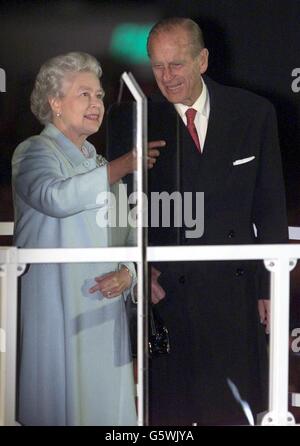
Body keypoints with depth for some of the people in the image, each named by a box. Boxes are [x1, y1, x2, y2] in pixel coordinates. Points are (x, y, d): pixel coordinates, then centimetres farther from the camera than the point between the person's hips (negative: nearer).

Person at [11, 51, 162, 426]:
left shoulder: (100, 163, 20)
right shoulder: (34, 152, -2)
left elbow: (129, 236, 18)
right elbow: (56, 197, -25)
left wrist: (126, 273, -4)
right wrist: (123, 166, -17)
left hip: (106, 313, 6)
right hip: (55, 310, -6)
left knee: (106, 404, 7)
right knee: (60, 402, -5)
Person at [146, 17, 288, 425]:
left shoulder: (254, 113, 1)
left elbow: (270, 205, 4)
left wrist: (271, 285, 2)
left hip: (237, 287, 1)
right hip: (166, 289, -1)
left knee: (239, 407, 12)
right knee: (170, 410, 8)